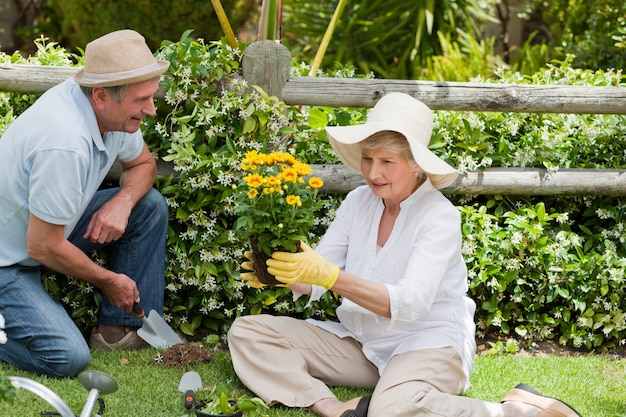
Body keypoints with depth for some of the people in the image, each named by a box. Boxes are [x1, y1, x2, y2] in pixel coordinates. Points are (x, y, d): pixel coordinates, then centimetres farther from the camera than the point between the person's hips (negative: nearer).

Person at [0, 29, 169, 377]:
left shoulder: (113, 109, -8)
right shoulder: (65, 145, -35)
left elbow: (143, 163, 13)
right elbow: (43, 246, -27)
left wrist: (122, 202, -11)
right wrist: (108, 280, -11)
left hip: (46, 226, 9)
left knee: (150, 206, 2)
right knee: (68, 358, -23)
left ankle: (120, 328, 8)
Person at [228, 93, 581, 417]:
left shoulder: (440, 216, -14)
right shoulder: (358, 201, 3)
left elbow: (409, 304, -28)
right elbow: (313, 282, -1)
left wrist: (330, 276, -39)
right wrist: (283, 272, -25)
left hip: (428, 341, -7)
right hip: (359, 342, 7)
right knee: (247, 332, -7)